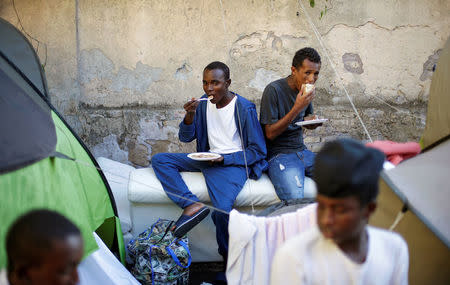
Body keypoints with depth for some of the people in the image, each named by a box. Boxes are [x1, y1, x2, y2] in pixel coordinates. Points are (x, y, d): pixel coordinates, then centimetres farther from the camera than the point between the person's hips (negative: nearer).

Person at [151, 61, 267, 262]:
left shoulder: (244, 108, -9)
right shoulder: (203, 103, 7)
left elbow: (258, 151, -7)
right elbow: (186, 138, 9)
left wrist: (224, 159, -17)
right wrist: (190, 115, -11)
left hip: (233, 162, -7)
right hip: (207, 159, 7)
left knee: (222, 210, -31)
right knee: (159, 160, -8)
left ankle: (229, 259, -5)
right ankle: (192, 205, -26)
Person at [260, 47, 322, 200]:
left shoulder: (306, 90, 9)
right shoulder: (274, 90, -12)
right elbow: (270, 133, -13)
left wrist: (312, 121, 0)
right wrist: (297, 108, -20)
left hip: (302, 151, 7)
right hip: (279, 155, -7)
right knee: (296, 202, -30)